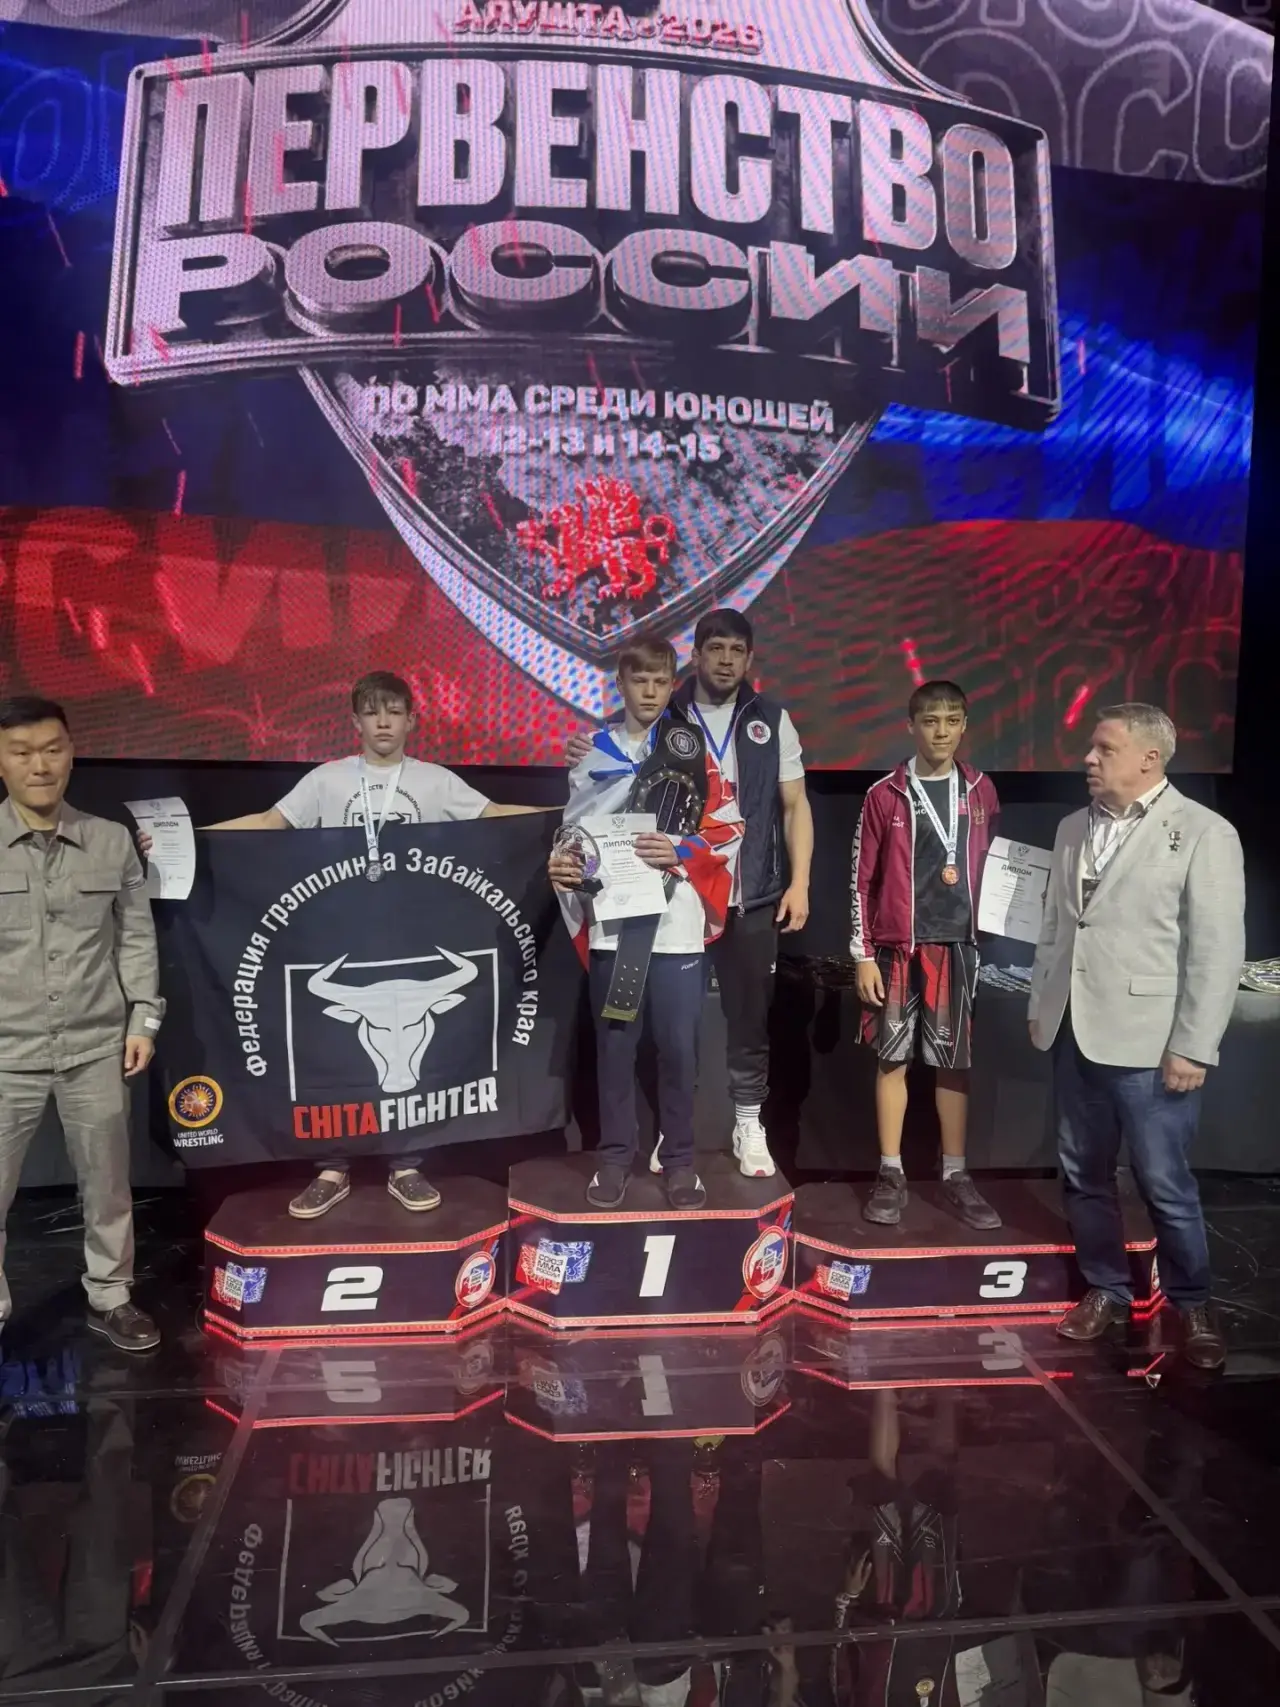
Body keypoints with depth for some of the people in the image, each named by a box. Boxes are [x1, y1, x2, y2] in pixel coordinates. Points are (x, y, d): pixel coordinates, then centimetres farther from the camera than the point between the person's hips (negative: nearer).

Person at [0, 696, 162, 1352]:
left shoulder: (112, 841, 3)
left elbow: (136, 936, 7)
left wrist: (143, 1018, 1)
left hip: (96, 1049, 2)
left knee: (107, 1183, 14)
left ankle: (110, 1299, 32)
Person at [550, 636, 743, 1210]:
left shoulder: (692, 749, 4)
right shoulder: (593, 753, 9)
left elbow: (729, 828, 1)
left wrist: (681, 852, -15)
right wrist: (562, 862, -7)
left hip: (676, 924, -1)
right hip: (611, 920, 2)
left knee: (678, 1045, 4)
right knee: (615, 1043, 8)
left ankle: (679, 1158, 18)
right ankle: (615, 1155, 21)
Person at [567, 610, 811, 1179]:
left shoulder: (771, 720, 5)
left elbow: (795, 806, 6)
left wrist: (799, 883, -3)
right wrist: (585, 761, -18)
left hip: (751, 897, 1)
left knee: (749, 1011, 9)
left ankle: (749, 1125, 24)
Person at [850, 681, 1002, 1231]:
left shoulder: (980, 792, 6)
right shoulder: (885, 795, -2)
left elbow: (993, 868, 13)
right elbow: (862, 880, -2)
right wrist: (862, 953, -5)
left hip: (958, 944, 2)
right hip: (897, 946, -2)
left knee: (954, 1060, 8)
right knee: (893, 1058, 4)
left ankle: (955, 1173, 19)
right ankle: (891, 1173, 15)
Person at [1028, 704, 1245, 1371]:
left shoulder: (1204, 833, -8)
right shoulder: (1073, 828, 10)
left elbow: (1218, 951, -11)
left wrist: (1192, 1048, -13)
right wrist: (1039, 1005, 13)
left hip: (1148, 1039, -5)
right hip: (1073, 1030, 6)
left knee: (1164, 1183, 4)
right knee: (1083, 1173, 14)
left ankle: (1191, 1302, 27)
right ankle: (1106, 1288, 32)